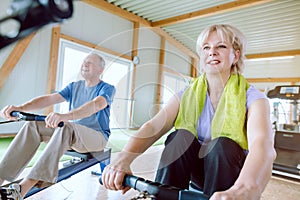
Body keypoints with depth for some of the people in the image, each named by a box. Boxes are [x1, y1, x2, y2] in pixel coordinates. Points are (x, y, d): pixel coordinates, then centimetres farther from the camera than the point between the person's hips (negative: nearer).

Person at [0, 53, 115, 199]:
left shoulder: (107, 88, -6)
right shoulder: (74, 86, 13)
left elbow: (96, 104, -29)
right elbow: (49, 99, -2)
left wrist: (66, 116, -47)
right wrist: (20, 108, -21)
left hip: (97, 136, -6)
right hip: (72, 134, 6)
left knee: (66, 127, -36)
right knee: (32, 126, -14)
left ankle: (24, 187, -39)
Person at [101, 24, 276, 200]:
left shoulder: (252, 97, -14)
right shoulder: (187, 95, -5)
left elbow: (263, 144, -35)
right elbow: (152, 127, -21)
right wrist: (125, 157, -40)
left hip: (233, 175, -1)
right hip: (197, 171, 2)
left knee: (221, 144, -31)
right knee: (180, 137, -26)